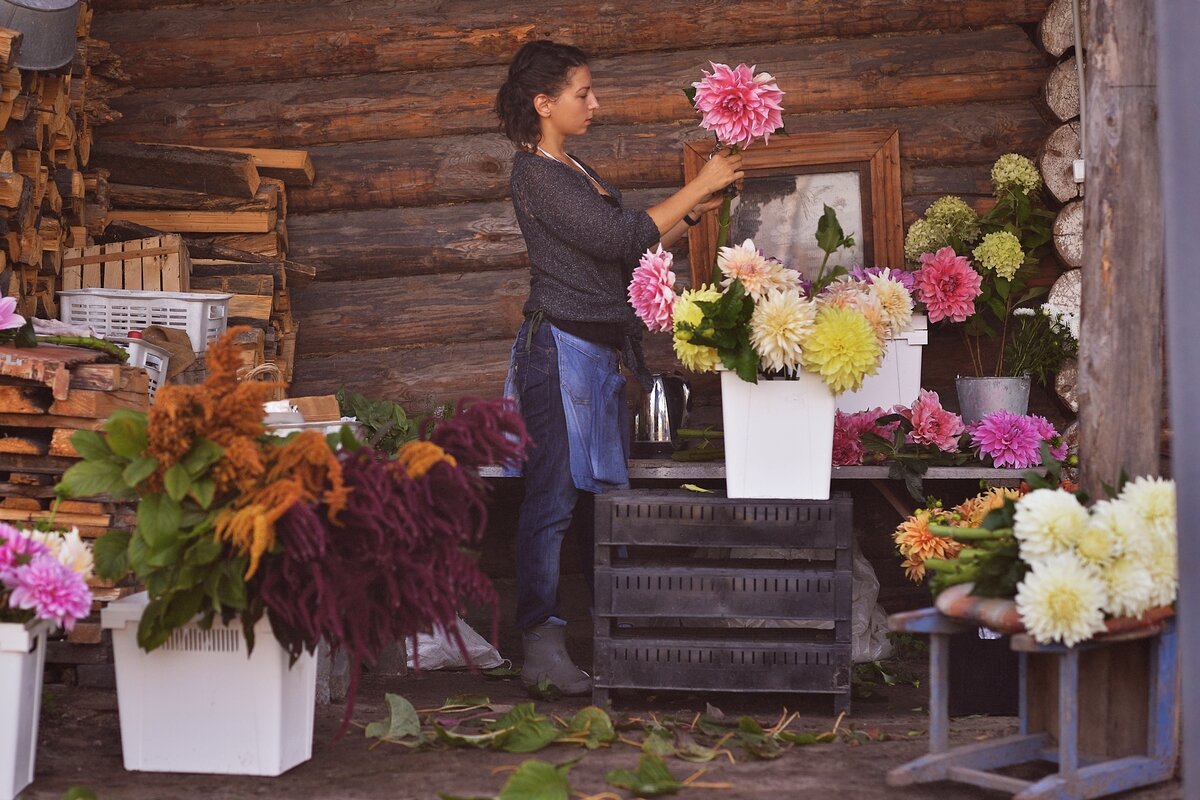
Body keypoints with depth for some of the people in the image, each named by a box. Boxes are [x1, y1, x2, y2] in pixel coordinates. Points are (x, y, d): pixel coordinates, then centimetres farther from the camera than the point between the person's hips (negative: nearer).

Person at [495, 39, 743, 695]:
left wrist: (694, 212, 13)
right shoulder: (535, 173, -10)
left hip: (603, 351, 9)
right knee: (553, 496, -8)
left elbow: (629, 251, 20)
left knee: (607, 493, 10)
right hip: (562, 346, -9)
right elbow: (618, 239, -16)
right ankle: (540, 647, -5)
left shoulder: (573, 171, 19)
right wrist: (696, 187, -9)